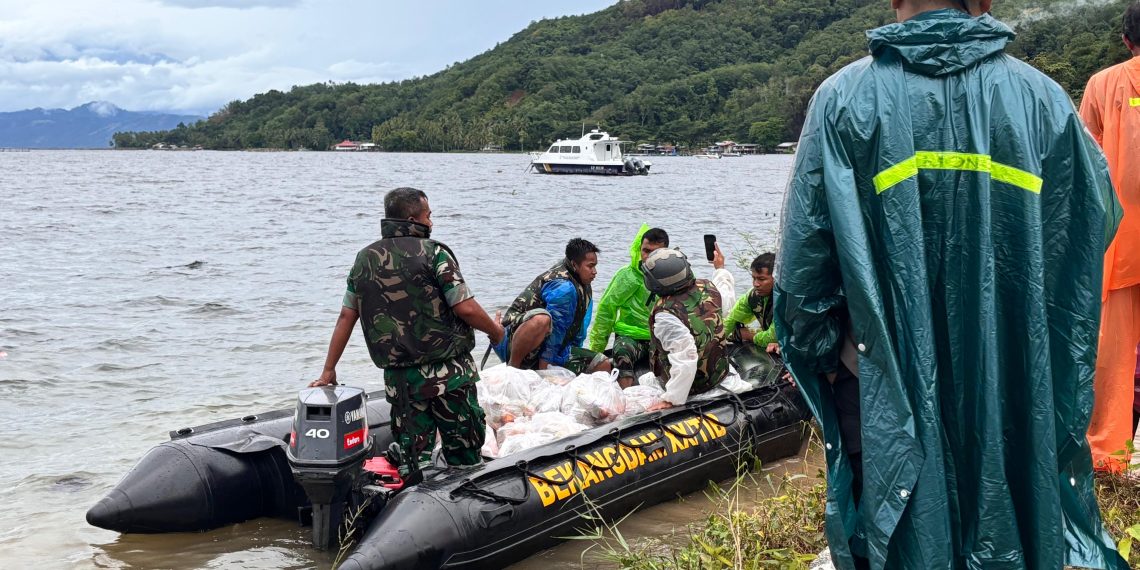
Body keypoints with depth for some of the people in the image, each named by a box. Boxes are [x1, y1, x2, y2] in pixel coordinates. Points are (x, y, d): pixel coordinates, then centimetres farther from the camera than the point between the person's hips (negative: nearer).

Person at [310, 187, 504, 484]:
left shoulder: (364, 259, 8)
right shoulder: (433, 253, -9)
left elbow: (346, 317, 10)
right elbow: (465, 307, -14)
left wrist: (328, 371, 16)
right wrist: (495, 330, 5)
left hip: (398, 378, 5)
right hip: (447, 375, -5)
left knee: (409, 460, 12)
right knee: (464, 455, 7)